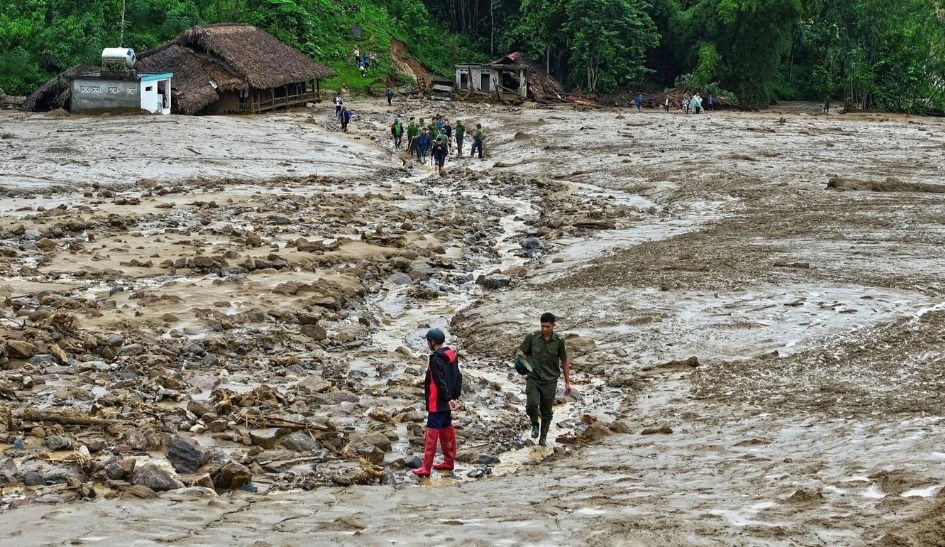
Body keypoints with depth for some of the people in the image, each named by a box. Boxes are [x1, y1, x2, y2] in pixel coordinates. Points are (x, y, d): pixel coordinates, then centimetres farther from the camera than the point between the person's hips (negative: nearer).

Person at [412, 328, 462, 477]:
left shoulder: (436, 359, -20)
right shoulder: (451, 355, 9)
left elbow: (441, 382, -22)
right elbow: (458, 377, 12)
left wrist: (448, 399, -16)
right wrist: (455, 396, 14)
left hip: (437, 403, -9)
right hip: (446, 403, 9)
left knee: (432, 433, -9)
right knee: (447, 430, 18)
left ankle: (426, 468, -10)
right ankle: (449, 461, 27)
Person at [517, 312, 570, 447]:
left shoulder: (559, 341, -6)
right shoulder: (532, 338, -6)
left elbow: (565, 362, 5)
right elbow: (522, 352, 8)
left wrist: (567, 382, 7)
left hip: (550, 381, 0)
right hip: (533, 379, 0)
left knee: (546, 412, 7)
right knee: (531, 405, -21)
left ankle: (543, 437, 27)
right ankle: (535, 424, 11)